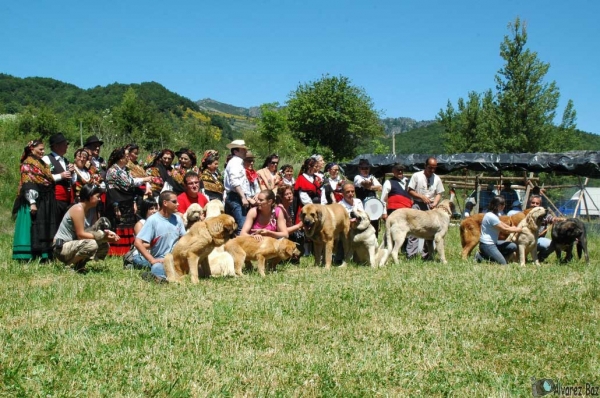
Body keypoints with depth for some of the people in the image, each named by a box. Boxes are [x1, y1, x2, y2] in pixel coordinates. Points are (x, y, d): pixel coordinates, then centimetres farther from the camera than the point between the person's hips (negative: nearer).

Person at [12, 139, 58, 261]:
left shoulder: (42, 164, 19)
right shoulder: (27, 164, -5)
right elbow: (27, 186, -13)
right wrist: (32, 202, -22)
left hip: (45, 203, 8)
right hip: (35, 201, -8)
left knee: (44, 229, 7)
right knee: (33, 229, -7)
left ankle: (43, 255, 10)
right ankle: (28, 256, -4)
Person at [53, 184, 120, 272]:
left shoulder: (90, 210, 7)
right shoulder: (78, 209, -20)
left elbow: (93, 230, 2)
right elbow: (80, 235, -25)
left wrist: (108, 233, -17)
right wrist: (103, 237, -26)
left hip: (73, 244, 9)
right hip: (62, 247, -9)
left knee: (104, 245, 1)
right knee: (92, 244, -32)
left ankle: (79, 265, 7)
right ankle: (75, 267, -11)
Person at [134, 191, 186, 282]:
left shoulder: (177, 219, 8)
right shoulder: (153, 220, -9)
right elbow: (138, 242, -14)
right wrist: (152, 260, -19)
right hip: (160, 260, -10)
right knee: (157, 269, -44)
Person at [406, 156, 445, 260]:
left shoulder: (437, 179, 7)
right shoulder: (416, 176, -1)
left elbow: (439, 194, 9)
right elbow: (410, 191, -1)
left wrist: (435, 203, -10)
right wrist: (421, 197, -13)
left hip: (430, 206, 3)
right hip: (417, 205, -3)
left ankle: (427, 255, 11)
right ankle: (411, 254, -7)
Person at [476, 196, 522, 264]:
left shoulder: (494, 214, 10)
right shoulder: (491, 216, -21)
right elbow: (504, 230, -13)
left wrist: (513, 228, 3)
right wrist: (516, 230, 0)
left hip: (493, 243, 10)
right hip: (486, 245, -10)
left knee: (513, 246, 3)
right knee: (503, 263, -9)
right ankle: (482, 256, -1)